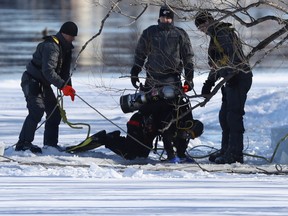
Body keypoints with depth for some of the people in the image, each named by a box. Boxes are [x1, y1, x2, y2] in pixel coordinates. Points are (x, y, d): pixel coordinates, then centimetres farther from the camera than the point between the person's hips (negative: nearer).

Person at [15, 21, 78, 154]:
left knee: (54, 112, 9)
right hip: (32, 82, -10)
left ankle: (50, 144, 17)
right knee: (37, 110, -23)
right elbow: (48, 71, -34)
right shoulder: (51, 46, -24)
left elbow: (65, 70, 14)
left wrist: (68, 88, -1)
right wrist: (63, 86, -39)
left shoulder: (65, 47, 8)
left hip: (44, 83, 10)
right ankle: (23, 144, -24)